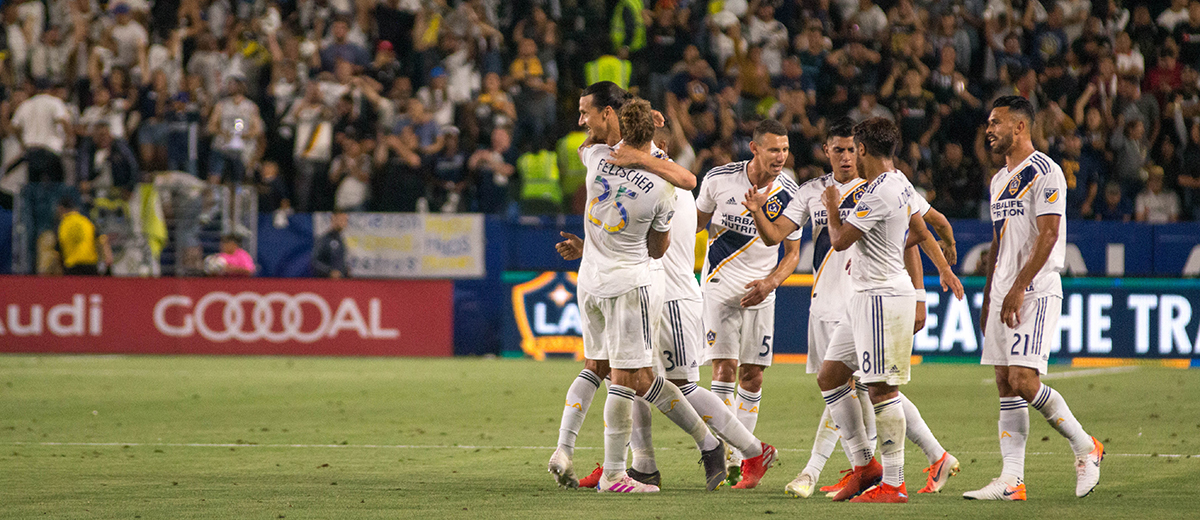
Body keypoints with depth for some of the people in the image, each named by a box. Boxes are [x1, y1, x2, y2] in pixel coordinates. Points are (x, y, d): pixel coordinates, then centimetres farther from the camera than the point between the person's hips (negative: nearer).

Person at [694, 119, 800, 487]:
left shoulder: (790, 194, -5)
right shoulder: (719, 179, -8)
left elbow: (792, 252, 2)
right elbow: (697, 221, 9)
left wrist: (770, 282, -13)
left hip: (760, 292, 2)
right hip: (720, 286, -2)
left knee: (752, 377, 2)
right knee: (724, 369, -12)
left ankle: (738, 460, 11)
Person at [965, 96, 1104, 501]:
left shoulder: (1044, 174, -10)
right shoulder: (1000, 180, 18)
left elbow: (1048, 235, -17)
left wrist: (1017, 289, -21)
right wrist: (988, 300, 19)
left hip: (1036, 292, -9)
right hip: (1004, 294, 9)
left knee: (1024, 381, -16)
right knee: (1006, 386, 3)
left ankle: (1085, 447, 2)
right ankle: (1012, 480, 2)